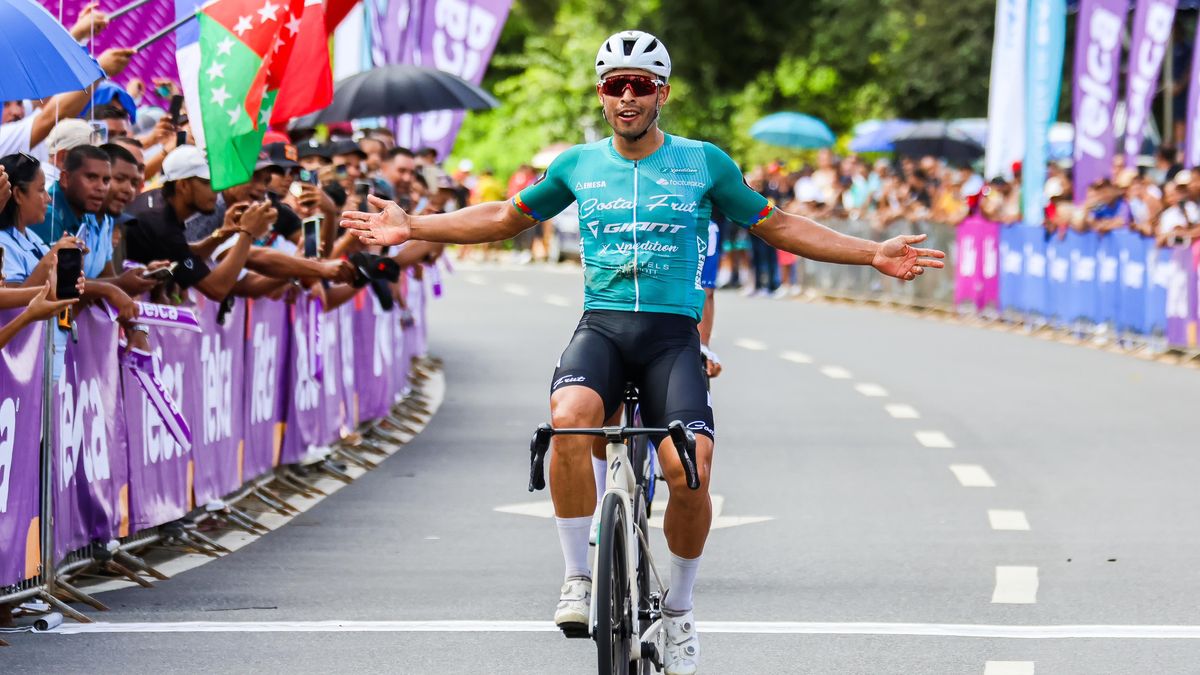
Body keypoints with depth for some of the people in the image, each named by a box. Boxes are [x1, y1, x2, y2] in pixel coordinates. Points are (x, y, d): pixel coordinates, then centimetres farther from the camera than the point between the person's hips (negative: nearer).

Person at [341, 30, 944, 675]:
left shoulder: (704, 162, 6)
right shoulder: (578, 165, 10)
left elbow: (777, 226, 14)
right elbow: (508, 217, 23)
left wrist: (873, 254, 8)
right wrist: (412, 227, 18)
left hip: (673, 333, -1)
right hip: (601, 326, 1)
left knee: (688, 469, -23)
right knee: (569, 419, -33)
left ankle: (678, 609, 2)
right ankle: (579, 578, -17)